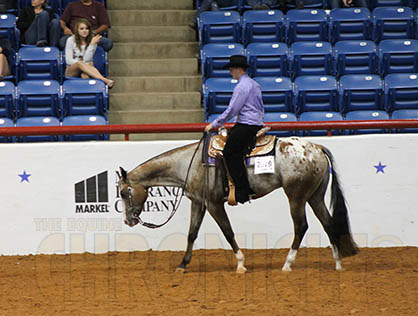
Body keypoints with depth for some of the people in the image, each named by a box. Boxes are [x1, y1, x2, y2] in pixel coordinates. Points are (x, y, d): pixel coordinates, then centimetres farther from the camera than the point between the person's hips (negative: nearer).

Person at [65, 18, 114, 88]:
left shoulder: (92, 40, 2)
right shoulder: (71, 40, 1)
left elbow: (86, 59, -9)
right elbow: (68, 60, -5)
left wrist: (92, 44, -18)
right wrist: (83, 63, -17)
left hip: (86, 68, 2)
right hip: (72, 71, -2)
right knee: (80, 63, -36)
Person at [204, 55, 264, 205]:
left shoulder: (242, 86, -12)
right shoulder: (254, 84, 19)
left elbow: (232, 110, -15)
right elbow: (260, 107, 26)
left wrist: (215, 124, -7)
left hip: (246, 125, -11)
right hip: (257, 124, 11)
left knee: (231, 152, -13)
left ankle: (242, 192, -19)